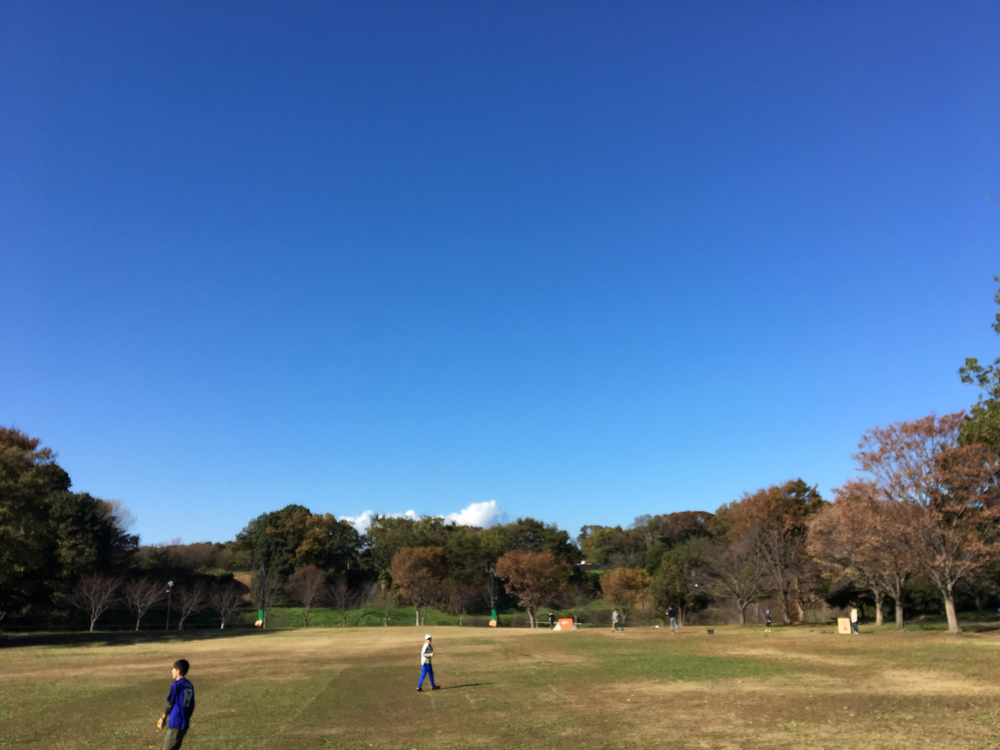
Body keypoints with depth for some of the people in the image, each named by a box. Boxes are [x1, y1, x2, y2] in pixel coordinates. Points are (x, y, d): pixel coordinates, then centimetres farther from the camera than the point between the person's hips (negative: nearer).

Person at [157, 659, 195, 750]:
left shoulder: (176, 685, -12)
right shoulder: (189, 685, 9)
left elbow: (170, 704, -8)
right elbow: (191, 706, 13)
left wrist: (163, 718, 6)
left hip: (175, 723, -7)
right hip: (185, 723, 7)